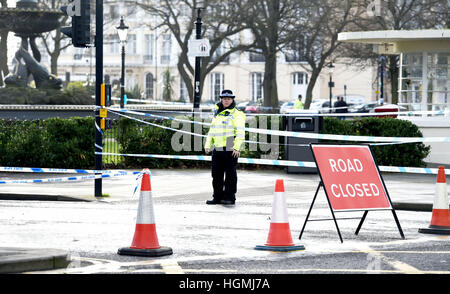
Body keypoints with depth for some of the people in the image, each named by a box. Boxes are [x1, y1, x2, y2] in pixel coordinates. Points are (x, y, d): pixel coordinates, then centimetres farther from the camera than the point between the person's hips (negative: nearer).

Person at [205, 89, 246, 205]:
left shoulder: (237, 114, -3)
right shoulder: (217, 114, 19)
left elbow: (240, 132, -11)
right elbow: (211, 131, 23)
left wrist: (237, 147, -20)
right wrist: (208, 145, 12)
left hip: (230, 150, -7)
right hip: (217, 149, 7)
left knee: (230, 174, -3)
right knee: (216, 174, 8)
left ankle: (230, 197, 1)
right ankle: (218, 197, 16)